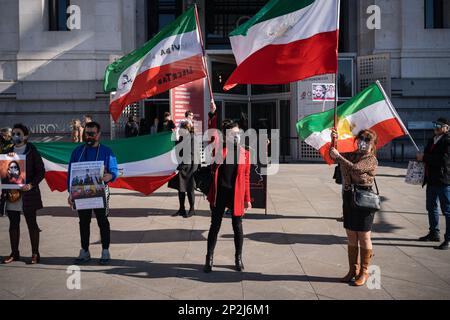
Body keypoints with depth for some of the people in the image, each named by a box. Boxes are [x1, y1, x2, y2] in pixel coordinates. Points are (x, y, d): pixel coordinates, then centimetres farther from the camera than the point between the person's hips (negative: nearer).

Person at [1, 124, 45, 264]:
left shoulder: (32, 151, -2)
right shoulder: (9, 152, 11)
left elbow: (41, 171, -5)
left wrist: (31, 185, -17)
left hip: (28, 193, -5)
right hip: (11, 193, 5)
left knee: (32, 223, 1)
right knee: (13, 224, 9)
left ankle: (35, 254, 7)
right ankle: (14, 253, 19)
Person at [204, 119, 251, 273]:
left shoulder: (244, 153, 2)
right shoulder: (219, 149, 1)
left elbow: (246, 177, 5)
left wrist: (247, 199, 4)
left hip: (236, 194, 1)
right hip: (219, 193, -1)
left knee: (237, 226, 9)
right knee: (215, 226, 6)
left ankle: (238, 258, 25)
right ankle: (209, 258, 17)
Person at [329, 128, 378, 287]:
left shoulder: (371, 159, -9)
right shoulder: (352, 155, 13)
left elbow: (355, 168, -23)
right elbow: (333, 157, 15)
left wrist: (338, 156, -17)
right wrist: (334, 141, -1)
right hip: (349, 197, 7)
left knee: (364, 237, 1)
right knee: (351, 237, 12)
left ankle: (364, 272, 11)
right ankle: (353, 269, 22)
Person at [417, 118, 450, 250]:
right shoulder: (432, 140, 14)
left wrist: (424, 157, -19)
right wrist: (421, 157, 4)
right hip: (431, 180, 10)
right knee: (431, 208, 20)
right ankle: (434, 233, 35)